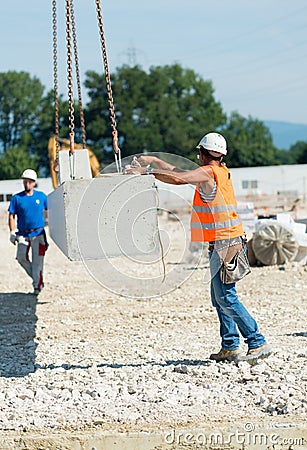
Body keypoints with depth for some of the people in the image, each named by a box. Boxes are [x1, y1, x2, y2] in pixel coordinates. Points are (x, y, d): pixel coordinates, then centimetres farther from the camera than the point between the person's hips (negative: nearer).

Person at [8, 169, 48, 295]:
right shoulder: (17, 198, 2)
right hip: (23, 234, 1)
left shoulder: (41, 196, 5)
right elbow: (11, 215, 1)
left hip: (38, 234, -1)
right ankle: (36, 278, 16)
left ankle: (37, 285, 10)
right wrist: (12, 232, -8)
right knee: (21, 257, -6)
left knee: (37, 260, -2)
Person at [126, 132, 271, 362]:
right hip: (228, 242, 10)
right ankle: (230, 347, 15)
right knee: (219, 297, 13)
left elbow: (178, 179, -26)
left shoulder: (208, 172, -12)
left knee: (226, 298, -8)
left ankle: (258, 343, -7)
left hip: (224, 244, -10)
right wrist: (155, 161, 26)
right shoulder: (221, 171, 14)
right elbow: (182, 174, 23)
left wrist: (147, 170, -16)